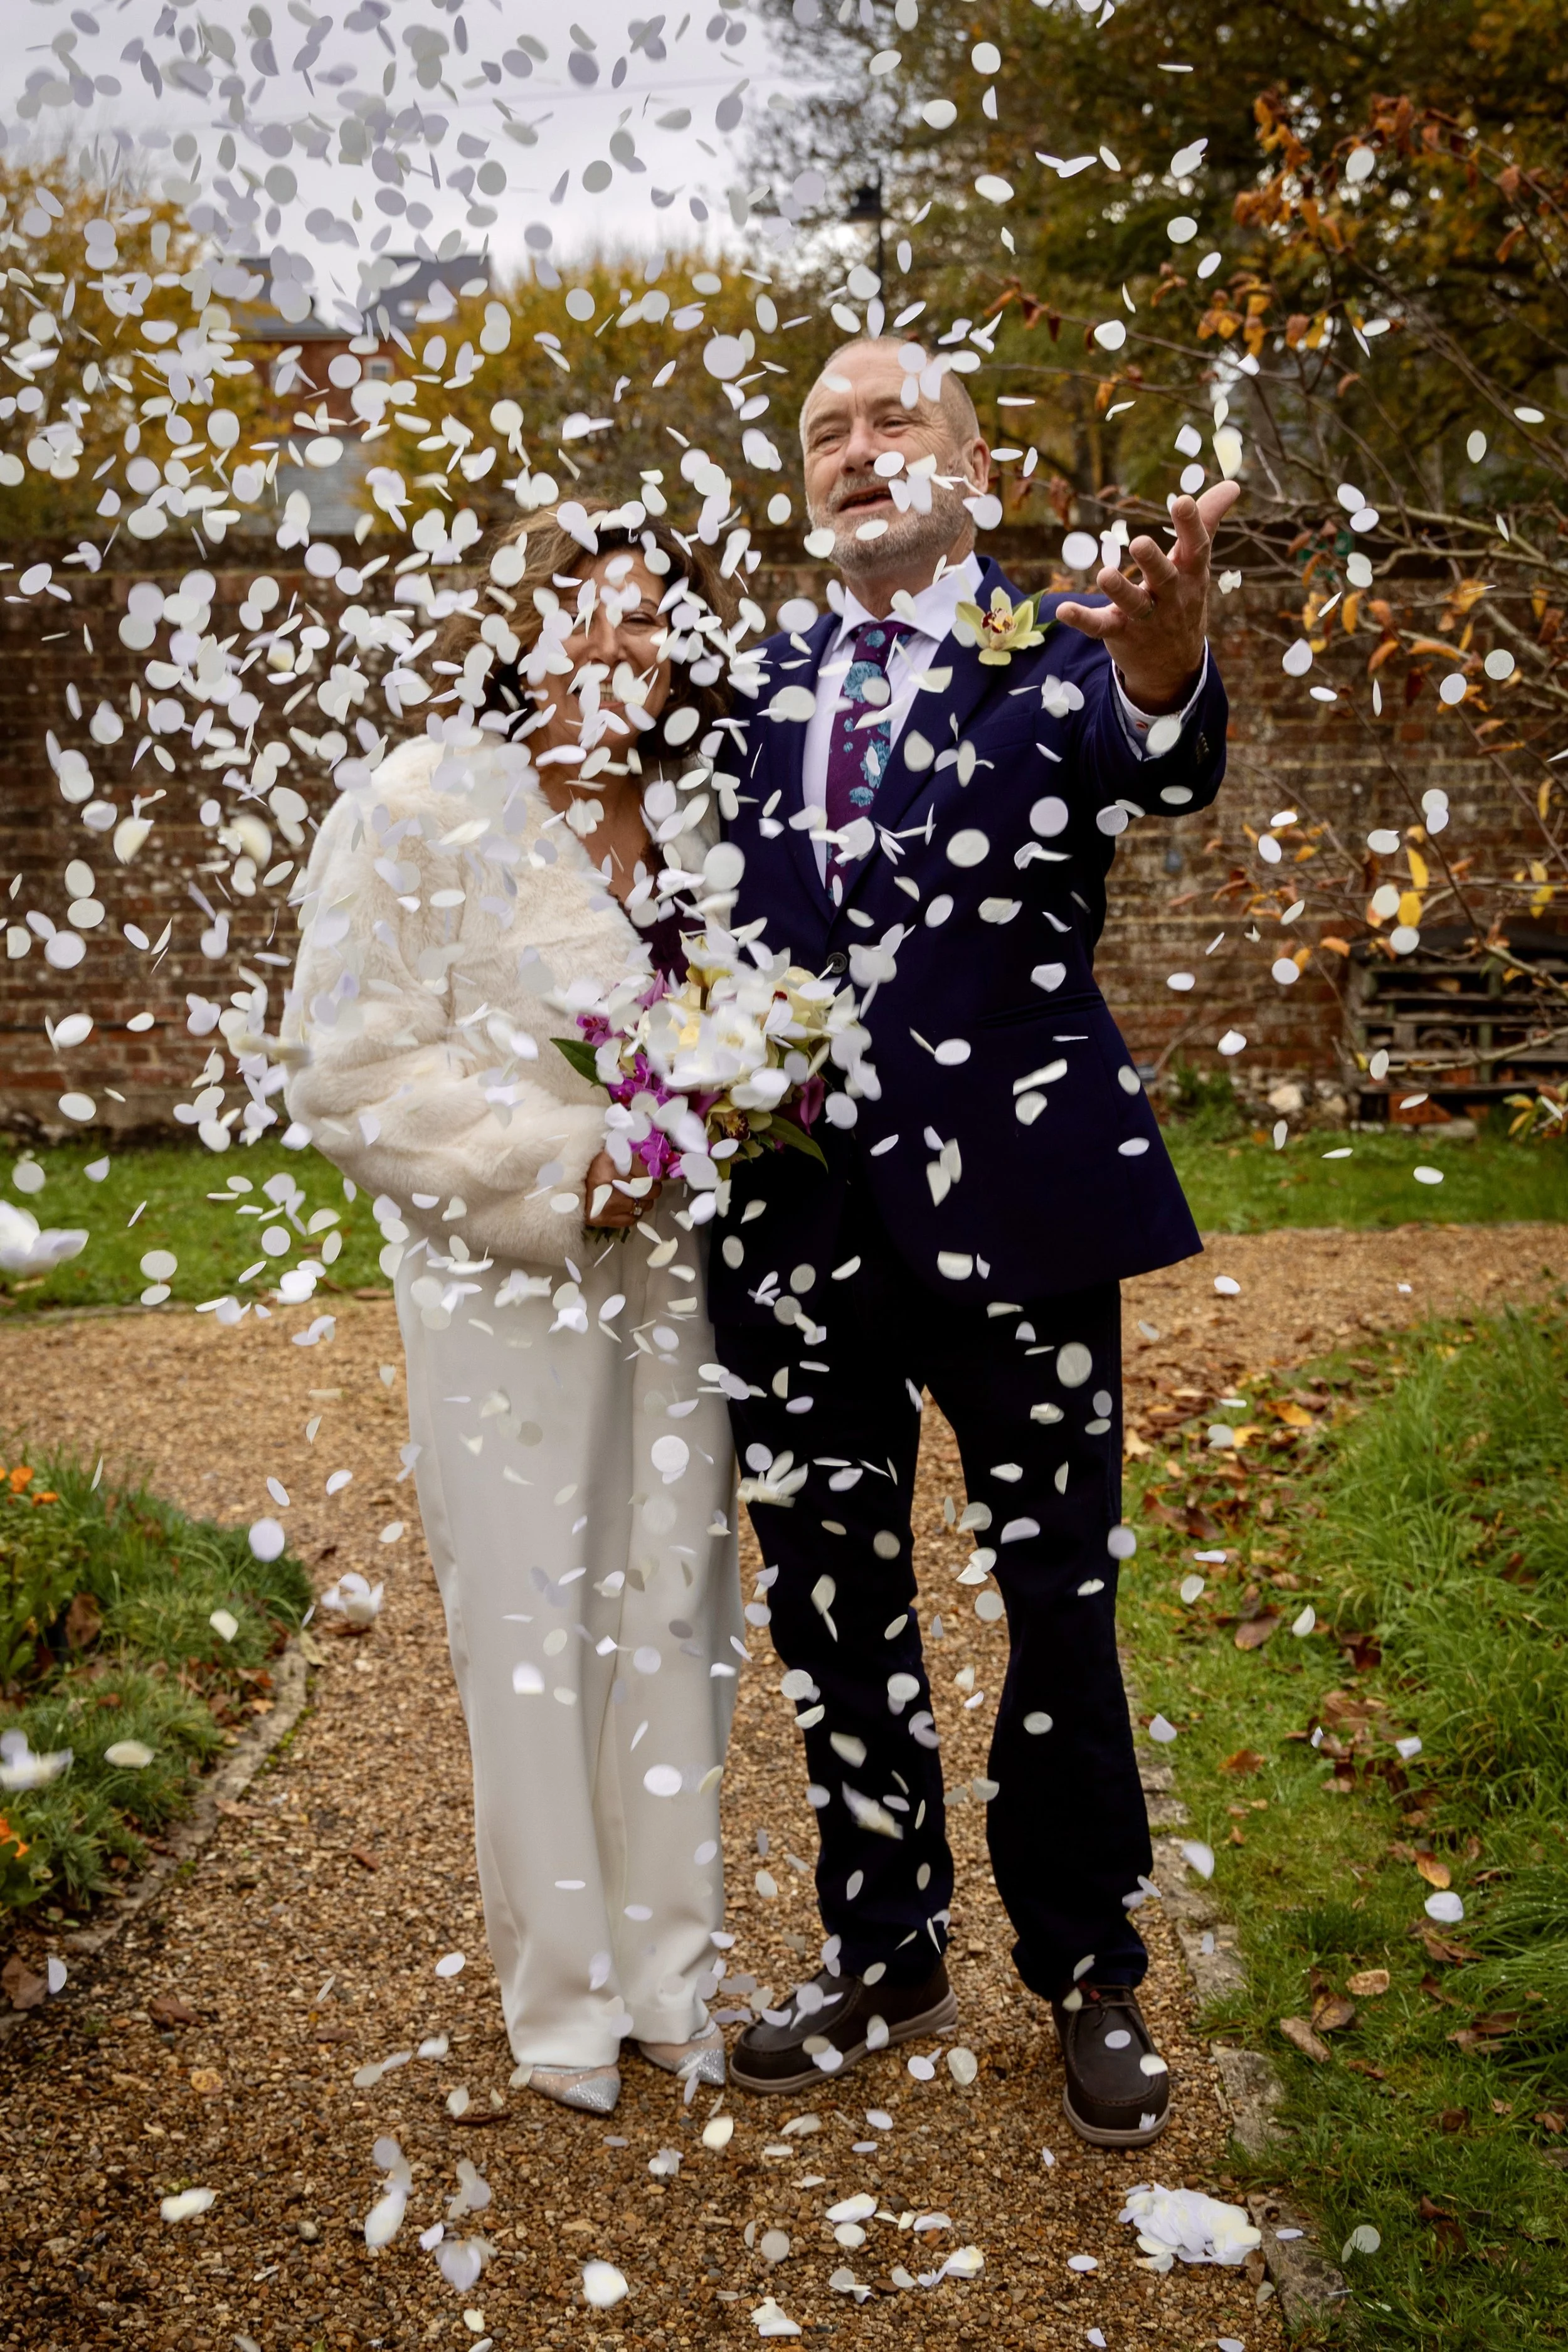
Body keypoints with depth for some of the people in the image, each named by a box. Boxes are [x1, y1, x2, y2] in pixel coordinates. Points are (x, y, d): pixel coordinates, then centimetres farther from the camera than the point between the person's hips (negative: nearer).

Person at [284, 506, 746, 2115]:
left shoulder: (686, 820, 9)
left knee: (674, 1617, 11)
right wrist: (564, 1165, -20)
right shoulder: (418, 813, -8)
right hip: (506, 1278, -5)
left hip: (675, 1266, 5)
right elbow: (355, 1076, -13)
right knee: (532, 1632, 3)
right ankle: (563, 2005, 22)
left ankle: (671, 1978, 27)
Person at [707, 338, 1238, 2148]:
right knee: (831, 1604, 14)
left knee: (1058, 1602, 7)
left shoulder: (1060, 653, -2)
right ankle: (883, 1959, 34)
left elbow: (1167, 767, -25)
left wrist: (1166, 668, -47)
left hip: (1014, 1201, -4)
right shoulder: (767, 687, 11)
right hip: (803, 1215, 4)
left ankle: (1091, 1976, 28)